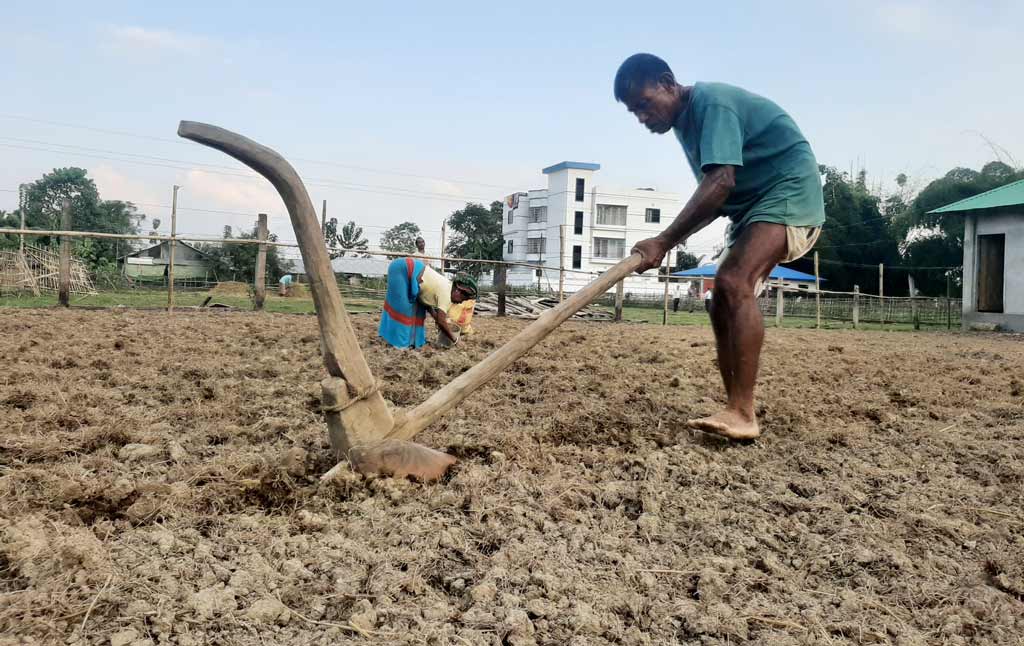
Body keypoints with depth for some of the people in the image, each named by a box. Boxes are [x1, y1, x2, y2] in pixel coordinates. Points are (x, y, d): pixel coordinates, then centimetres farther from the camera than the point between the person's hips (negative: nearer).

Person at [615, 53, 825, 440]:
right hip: (752, 205, 11)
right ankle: (736, 414, 8)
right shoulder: (686, 122, 12)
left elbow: (721, 183, -31)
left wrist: (665, 241, -32)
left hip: (790, 193, -10)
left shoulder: (711, 103, -18)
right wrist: (675, 238, -1)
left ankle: (742, 415, -32)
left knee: (734, 283, -28)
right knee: (722, 302, 5)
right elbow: (713, 197, 15)